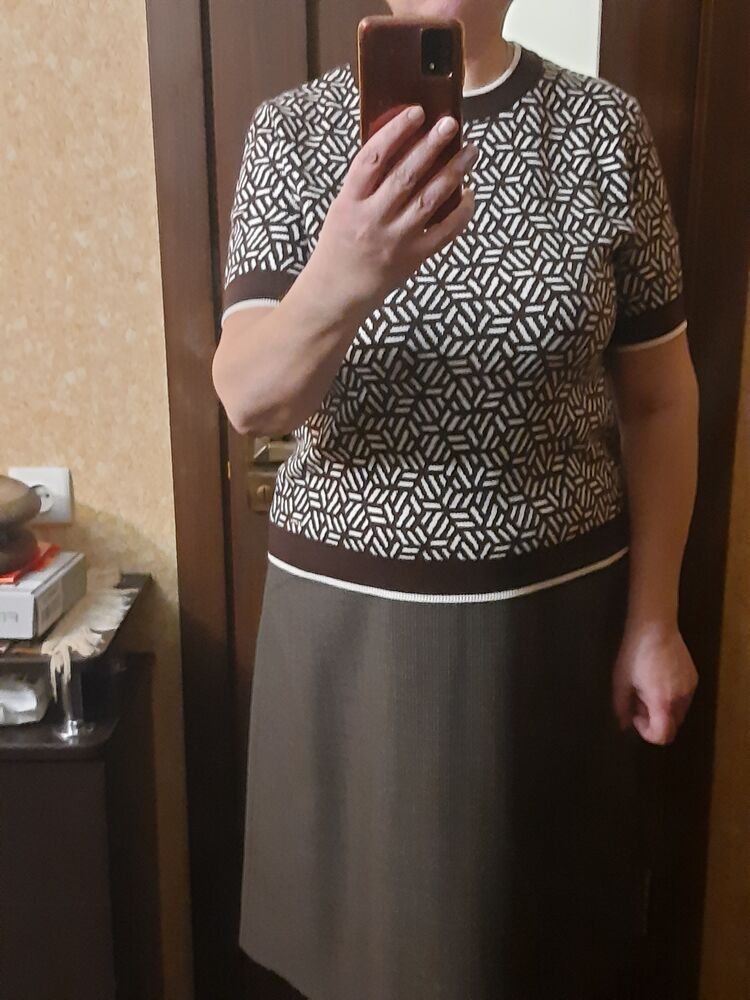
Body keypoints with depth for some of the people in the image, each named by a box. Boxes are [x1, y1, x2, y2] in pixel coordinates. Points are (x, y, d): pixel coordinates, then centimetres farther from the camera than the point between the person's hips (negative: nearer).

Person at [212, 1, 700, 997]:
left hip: (558, 609, 1)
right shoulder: (293, 129, -4)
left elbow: (658, 395, 2)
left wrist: (654, 619, 0)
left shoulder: (607, 127, -2)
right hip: (349, 610, 0)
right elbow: (247, 400, -15)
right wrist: (344, 279, -36)